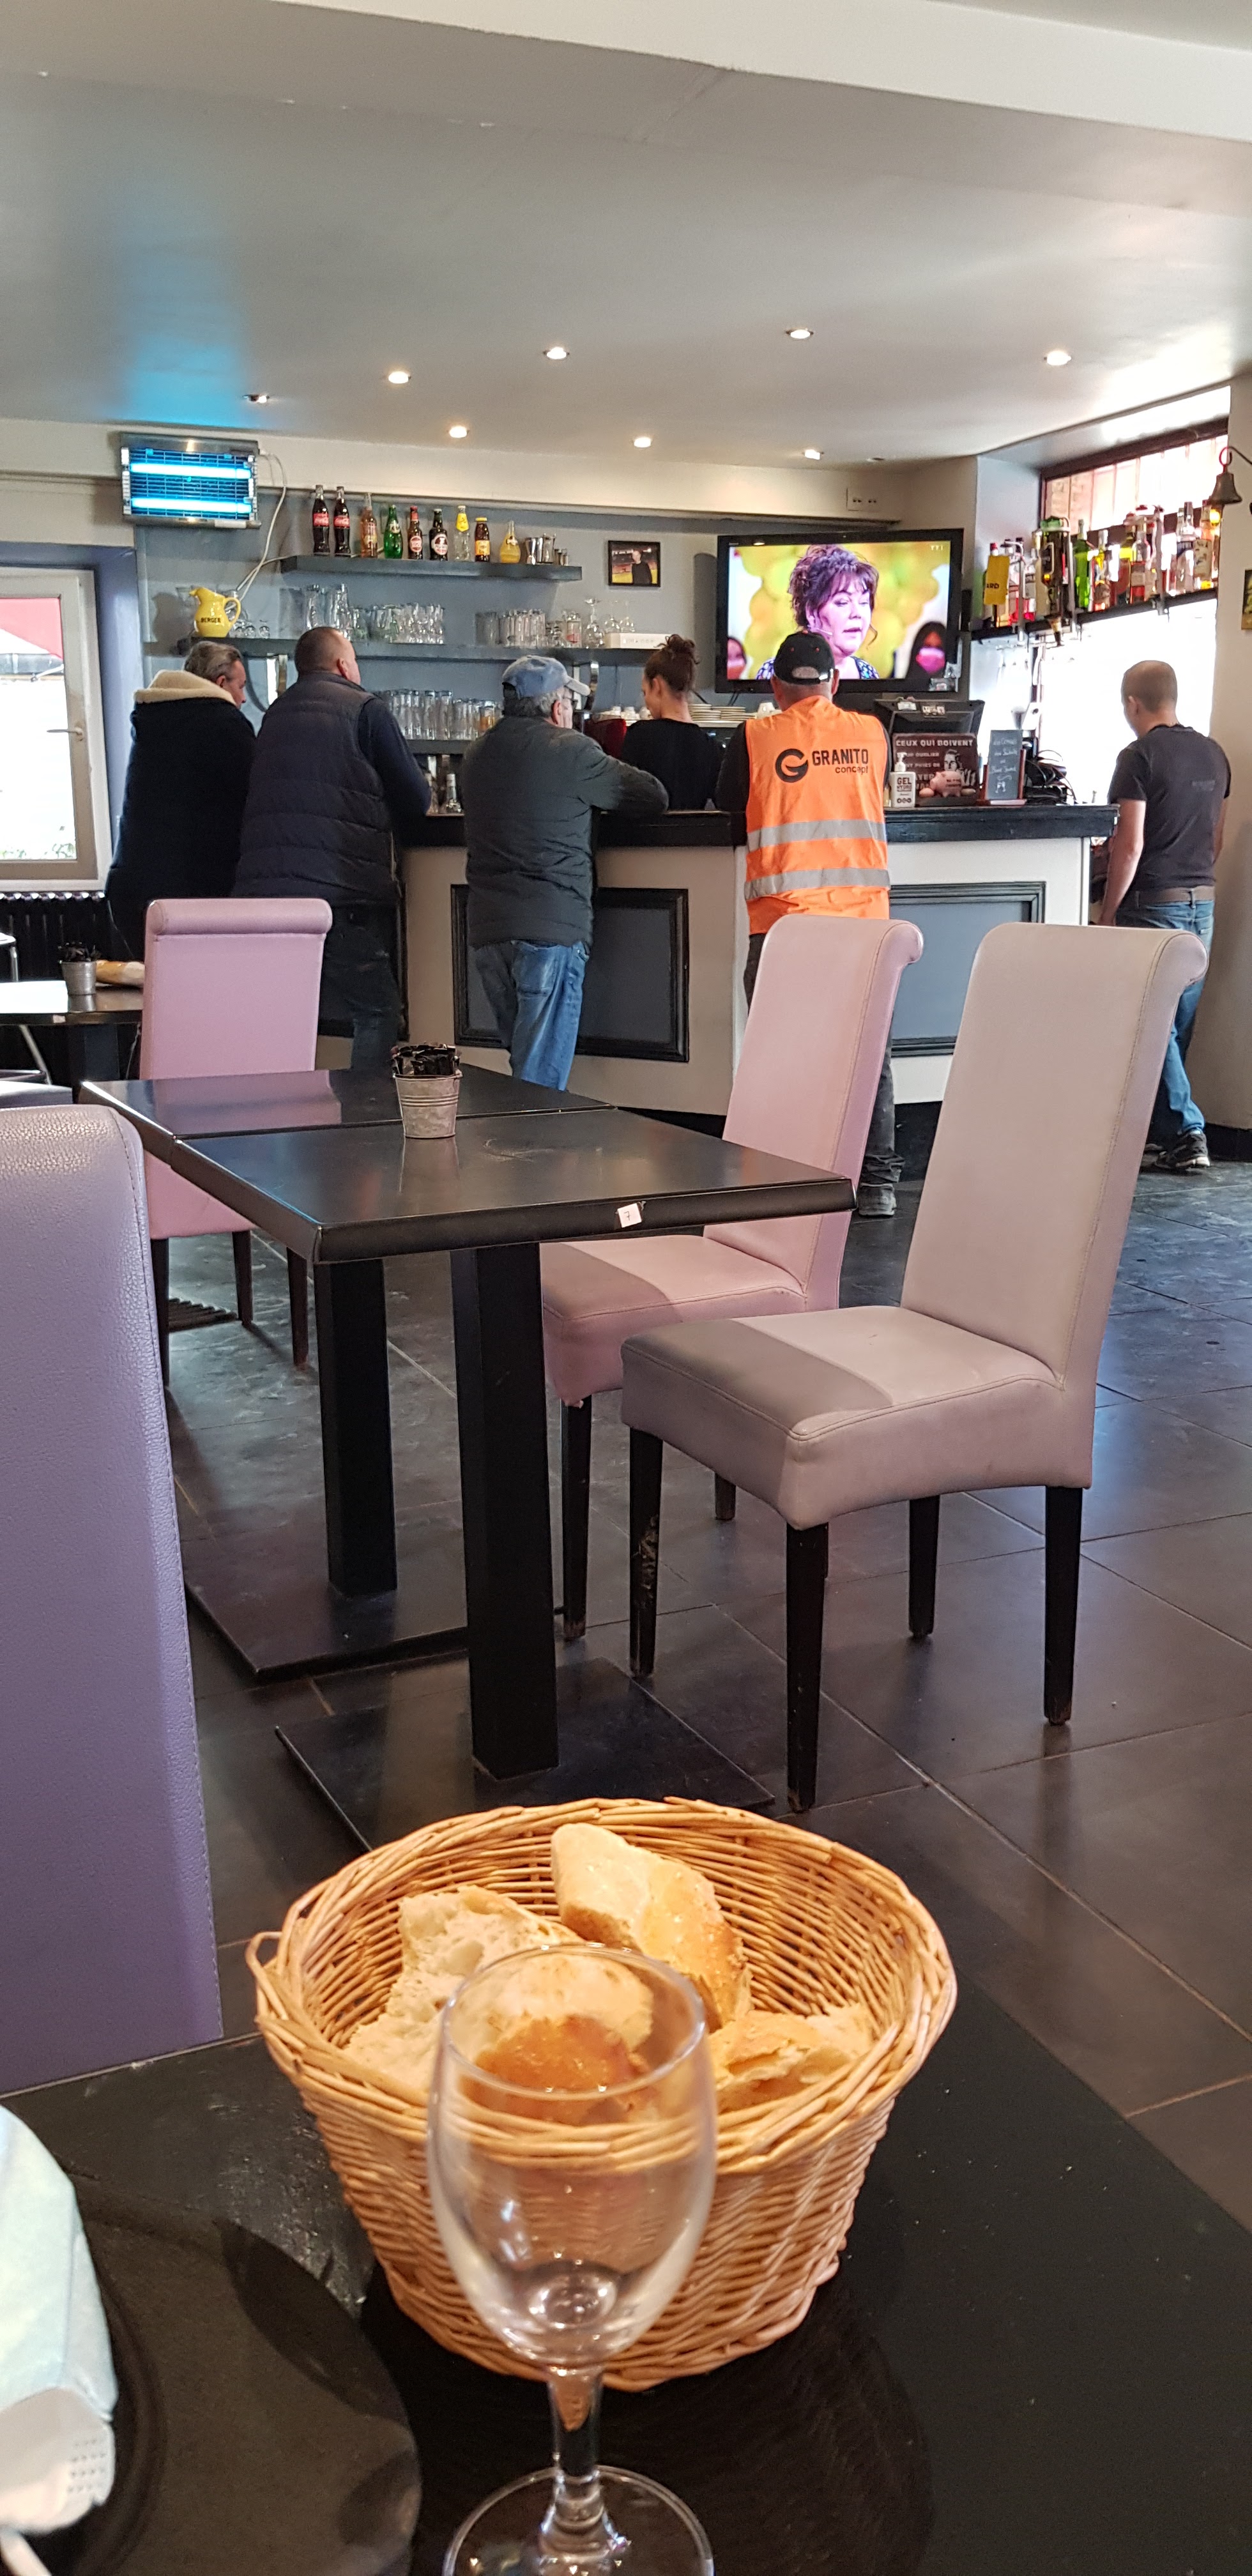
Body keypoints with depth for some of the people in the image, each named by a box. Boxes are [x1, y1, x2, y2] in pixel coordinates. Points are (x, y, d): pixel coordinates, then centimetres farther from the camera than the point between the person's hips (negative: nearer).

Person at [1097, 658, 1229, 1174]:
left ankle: (1184, 1135, -7)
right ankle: (1158, 1127, 18)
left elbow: (1130, 845, -15)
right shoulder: (1213, 754, 11)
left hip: (1155, 902, -7)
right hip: (1203, 903, 7)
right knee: (1179, 1025, 11)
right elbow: (1216, 838, 17)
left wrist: (1107, 911, -8)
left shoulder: (1140, 756, -11)